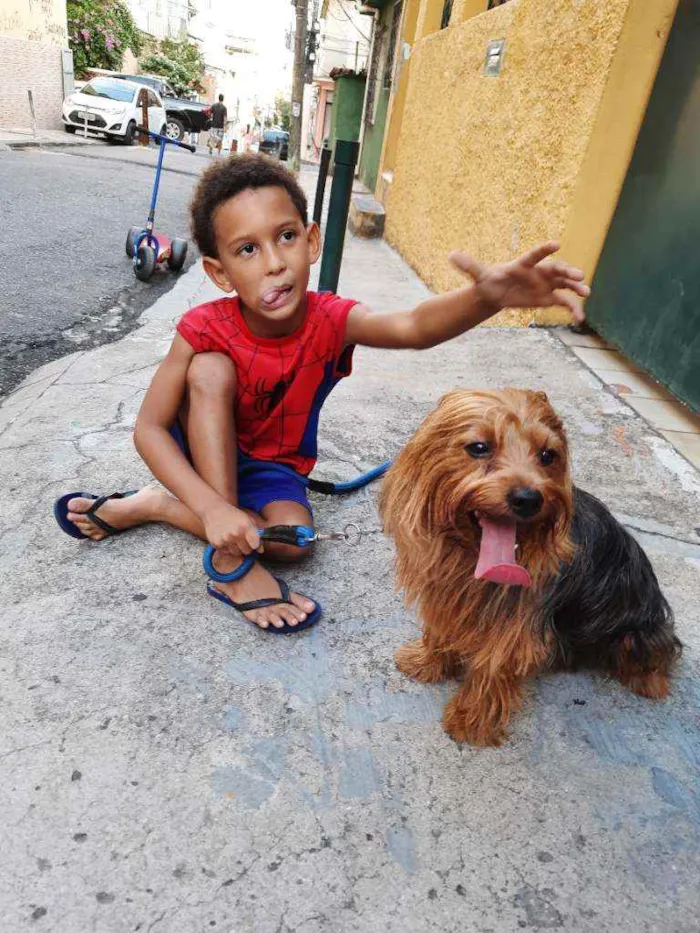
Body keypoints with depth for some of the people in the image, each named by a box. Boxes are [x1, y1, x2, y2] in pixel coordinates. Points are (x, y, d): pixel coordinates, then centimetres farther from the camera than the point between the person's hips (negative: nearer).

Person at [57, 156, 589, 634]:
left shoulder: (331, 321, -23)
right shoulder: (206, 330, -24)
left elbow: (414, 327, -42)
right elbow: (150, 428, -23)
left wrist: (486, 297, -65)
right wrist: (213, 508, -37)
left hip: (272, 465, 1)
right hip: (207, 451, 0)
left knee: (293, 539, -29)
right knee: (210, 368, -31)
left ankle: (154, 507, -7)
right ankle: (230, 562, -26)